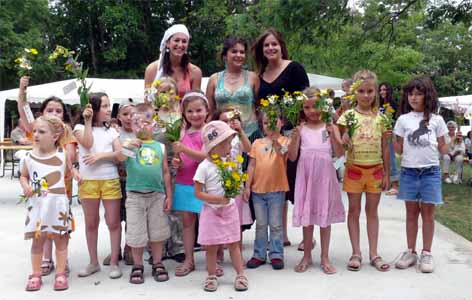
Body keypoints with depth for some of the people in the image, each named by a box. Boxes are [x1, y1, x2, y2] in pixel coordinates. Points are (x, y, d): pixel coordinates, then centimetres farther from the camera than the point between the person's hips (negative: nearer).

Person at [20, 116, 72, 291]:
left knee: (60, 239, 8)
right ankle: (36, 275, 22)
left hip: (57, 204, -1)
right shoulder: (29, 158, -2)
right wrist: (25, 187, -7)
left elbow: (68, 173, 10)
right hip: (37, 204, 2)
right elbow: (23, 176, 11)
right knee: (37, 240, 9)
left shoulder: (62, 155, -6)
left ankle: (61, 274, 19)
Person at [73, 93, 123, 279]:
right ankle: (93, 262, 20)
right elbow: (87, 144, -15)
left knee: (113, 223, 0)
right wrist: (88, 120, -13)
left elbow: (119, 154, 0)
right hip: (88, 181, -1)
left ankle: (114, 262, 9)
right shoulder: (80, 128, 6)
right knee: (91, 223, 8)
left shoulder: (111, 131, 12)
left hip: (110, 180, 1)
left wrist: (100, 155, -15)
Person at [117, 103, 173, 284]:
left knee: (157, 233, 11)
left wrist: (169, 196, 5)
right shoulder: (130, 144, -2)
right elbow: (120, 158, -22)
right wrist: (125, 147, -44)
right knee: (136, 234, 6)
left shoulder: (159, 146, 4)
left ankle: (157, 264, 26)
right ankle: (137, 267, 23)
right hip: (135, 195, -2)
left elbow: (165, 172, 8)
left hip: (157, 195, 2)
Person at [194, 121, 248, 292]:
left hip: (229, 209, 4)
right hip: (211, 211, -4)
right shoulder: (204, 167, -15)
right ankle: (212, 276, 19)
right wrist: (218, 199, -23)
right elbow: (198, 193, -14)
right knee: (211, 246, 5)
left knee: (234, 244, 9)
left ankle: (240, 275, 16)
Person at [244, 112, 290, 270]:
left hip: (277, 189, -3)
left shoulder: (284, 141, -3)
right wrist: (247, 186, 2)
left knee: (276, 224, 6)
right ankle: (259, 254, 21)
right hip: (258, 189, 3)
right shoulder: (257, 143, 6)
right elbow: (252, 165, 6)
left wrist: (275, 141, -44)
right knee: (260, 224, 12)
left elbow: (284, 153, -25)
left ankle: (276, 254, 16)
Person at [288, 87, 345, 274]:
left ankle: (325, 257, 19)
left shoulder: (330, 127, 1)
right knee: (307, 216, 8)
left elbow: (339, 153, -7)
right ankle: (307, 256, 21)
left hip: (325, 176, 0)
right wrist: (295, 137, -16)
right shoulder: (300, 129, 2)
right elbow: (292, 157, -2)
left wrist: (332, 134, -20)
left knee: (325, 216, 7)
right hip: (306, 176, 1)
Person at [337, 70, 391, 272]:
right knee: (354, 211, 6)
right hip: (354, 168, -1)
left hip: (375, 169, 2)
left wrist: (387, 174, 4)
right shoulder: (348, 116, -3)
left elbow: (385, 148, 6)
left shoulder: (380, 118, 3)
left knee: (372, 211, 9)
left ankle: (373, 254, 16)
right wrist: (344, 140, -28)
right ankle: (356, 253, 15)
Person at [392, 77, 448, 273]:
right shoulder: (403, 119, 4)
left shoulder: (436, 120, 3)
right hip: (408, 171, 1)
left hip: (430, 171, -1)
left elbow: (442, 148, 5)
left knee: (428, 213, 5)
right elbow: (399, 150, 5)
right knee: (411, 213, 9)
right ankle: (410, 252, 19)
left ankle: (426, 254, 15)